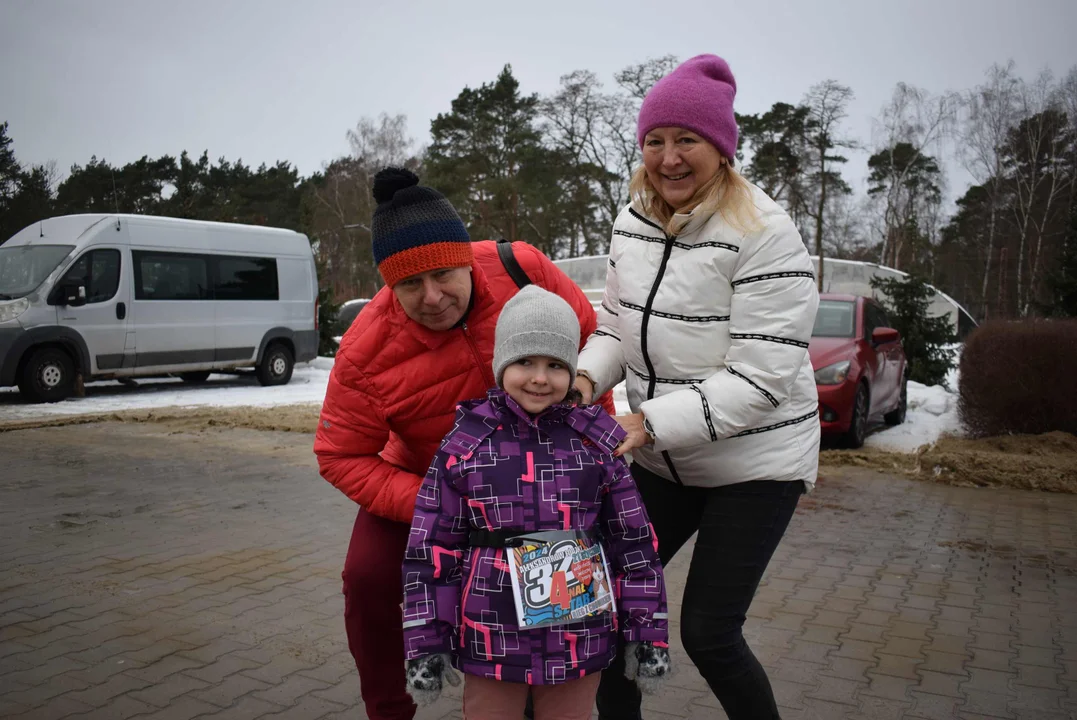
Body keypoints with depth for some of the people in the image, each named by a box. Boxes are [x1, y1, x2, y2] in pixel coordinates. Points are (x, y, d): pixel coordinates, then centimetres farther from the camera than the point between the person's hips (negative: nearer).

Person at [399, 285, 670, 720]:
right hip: (491, 641, -1)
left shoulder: (596, 443, -3)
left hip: (581, 641, 1)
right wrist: (426, 644, -3)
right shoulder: (464, 445, -7)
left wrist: (648, 633, 2)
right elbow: (432, 548, -3)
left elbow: (634, 542, 2)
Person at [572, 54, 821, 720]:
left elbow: (759, 379, -23)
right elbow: (617, 322, 11)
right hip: (661, 461, 6)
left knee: (709, 633, -2)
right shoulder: (633, 222, 1)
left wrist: (649, 422, -29)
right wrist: (587, 378, -10)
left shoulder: (765, 236, -20)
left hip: (755, 465, -6)